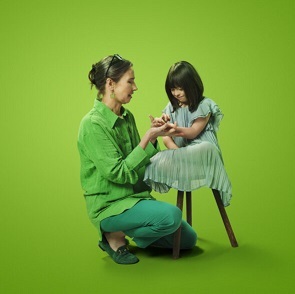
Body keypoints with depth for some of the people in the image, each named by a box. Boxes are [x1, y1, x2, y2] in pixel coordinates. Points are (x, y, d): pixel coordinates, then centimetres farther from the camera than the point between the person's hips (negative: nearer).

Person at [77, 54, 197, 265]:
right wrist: (148, 137, -24)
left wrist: (154, 136, -7)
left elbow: (139, 163, 9)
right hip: (109, 204, -8)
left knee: (188, 239, 8)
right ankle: (115, 237, -7)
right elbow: (119, 173, -24)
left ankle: (135, 234, 23)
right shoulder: (93, 124, -20)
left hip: (136, 196, 8)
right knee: (171, 215, -30)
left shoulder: (127, 117, 5)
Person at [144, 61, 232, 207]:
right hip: (180, 151, 2)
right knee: (156, 161, -29)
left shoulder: (204, 105, -1)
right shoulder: (172, 107, 14)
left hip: (202, 147, -2)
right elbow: (166, 137, 6)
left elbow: (193, 133, -10)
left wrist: (174, 129, -28)